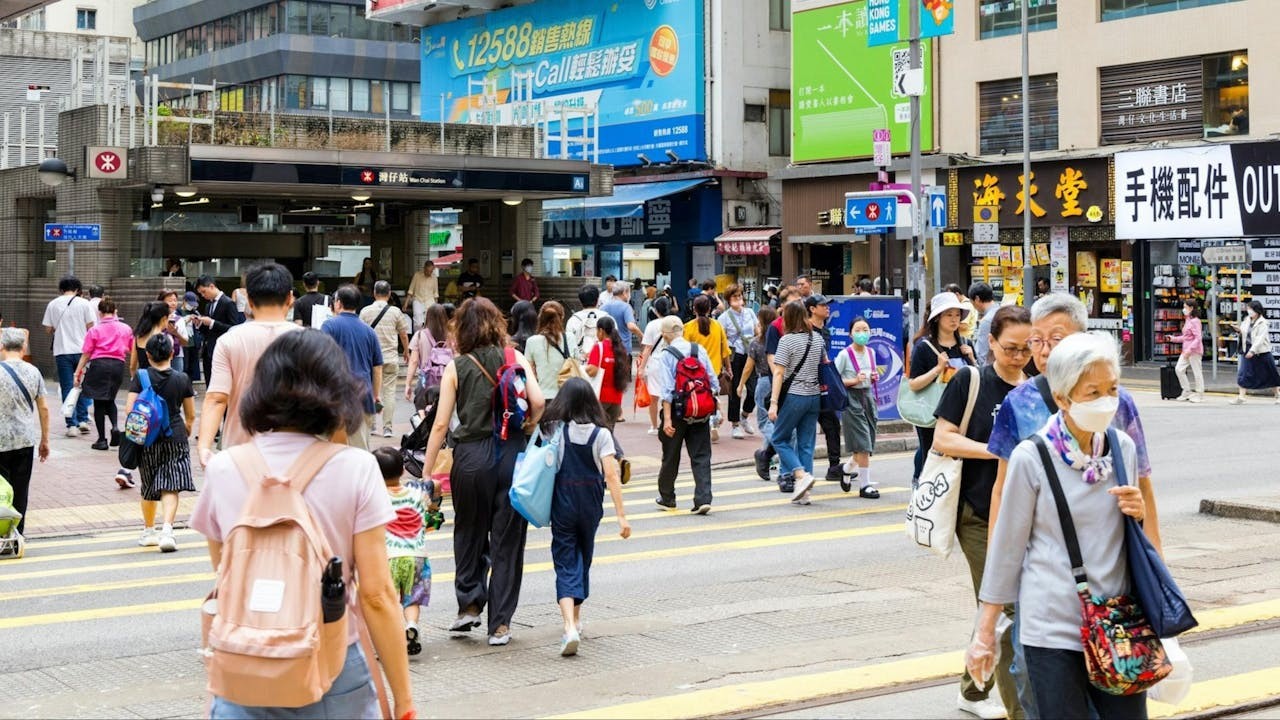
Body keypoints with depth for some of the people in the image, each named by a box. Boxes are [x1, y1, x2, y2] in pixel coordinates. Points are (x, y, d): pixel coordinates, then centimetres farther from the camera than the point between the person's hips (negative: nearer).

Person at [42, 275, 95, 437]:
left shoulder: (53, 304, 2)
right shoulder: (84, 303, -2)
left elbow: (48, 329, 4)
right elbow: (91, 327, -4)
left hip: (62, 351, 0)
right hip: (81, 349, 0)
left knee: (67, 388, 4)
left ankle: (72, 425, 0)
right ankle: (83, 420, 10)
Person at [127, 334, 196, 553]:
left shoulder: (141, 377, -5)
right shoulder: (182, 379, -1)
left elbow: (129, 409, -10)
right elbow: (190, 416, 4)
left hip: (147, 438, 1)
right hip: (175, 438, -1)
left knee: (149, 488, 17)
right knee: (170, 487, -3)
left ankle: (149, 531, 30)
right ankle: (167, 529, -23)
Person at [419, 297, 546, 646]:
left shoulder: (456, 367, 2)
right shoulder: (515, 357, 4)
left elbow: (440, 425, -1)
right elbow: (537, 401, -10)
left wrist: (426, 471, 4)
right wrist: (529, 424, 11)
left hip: (471, 457, -1)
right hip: (511, 452, 1)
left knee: (469, 533, 18)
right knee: (507, 539, 7)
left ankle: (470, 604, 12)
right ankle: (500, 624, 9)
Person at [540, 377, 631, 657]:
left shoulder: (553, 429, -8)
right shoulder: (601, 433, -8)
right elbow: (611, 476, -12)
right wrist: (621, 515, -11)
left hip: (562, 503, -2)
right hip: (591, 505, 2)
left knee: (566, 563, -1)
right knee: (584, 559, 21)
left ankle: (570, 626, -20)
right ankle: (576, 619, 34)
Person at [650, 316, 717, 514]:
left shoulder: (665, 356, -10)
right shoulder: (699, 351, 2)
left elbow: (667, 390, -16)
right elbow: (714, 383, 4)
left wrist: (667, 418, -17)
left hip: (677, 410, -3)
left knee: (671, 456, 13)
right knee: (701, 456, 4)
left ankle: (667, 497, 27)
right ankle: (703, 498, -7)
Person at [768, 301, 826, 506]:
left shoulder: (787, 340, -11)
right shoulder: (817, 338, 8)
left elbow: (779, 373, -14)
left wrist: (774, 402, -16)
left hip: (794, 395, -6)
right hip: (814, 395, 6)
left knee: (780, 439, 8)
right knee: (806, 444, 8)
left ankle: (802, 475, -11)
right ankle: (803, 493, 6)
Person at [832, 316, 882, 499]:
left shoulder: (871, 353, 9)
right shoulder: (845, 355, -9)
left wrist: (875, 377, 2)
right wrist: (854, 381, -20)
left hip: (868, 396, 6)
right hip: (852, 398, -6)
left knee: (867, 442, 8)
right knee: (862, 444, -8)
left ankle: (847, 469, 34)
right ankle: (864, 484, -2)